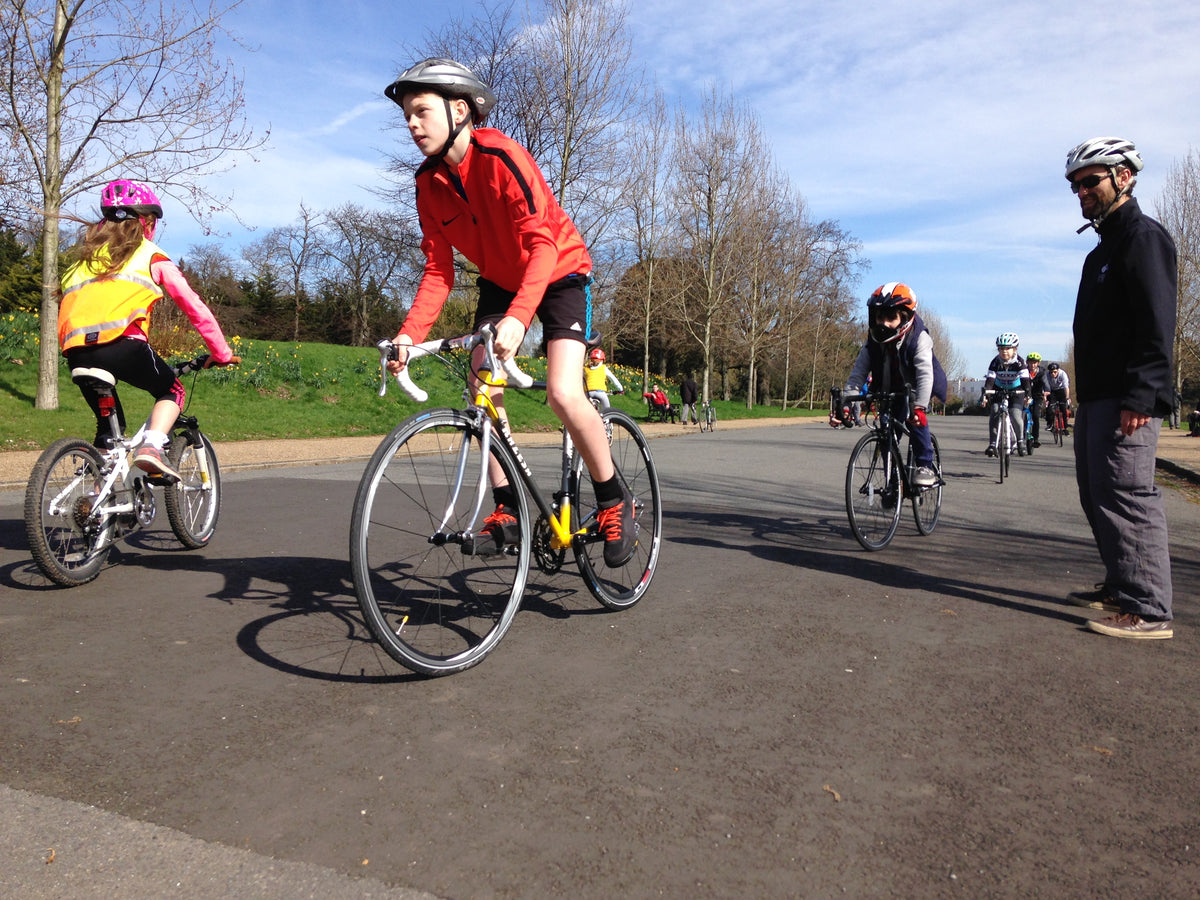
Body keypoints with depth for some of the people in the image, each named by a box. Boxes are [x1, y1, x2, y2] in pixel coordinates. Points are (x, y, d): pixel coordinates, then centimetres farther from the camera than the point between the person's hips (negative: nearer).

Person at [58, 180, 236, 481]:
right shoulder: (150, 255, 15)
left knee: (108, 422, 23)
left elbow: (64, 310, 29)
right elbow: (194, 307, 12)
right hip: (123, 345, -5)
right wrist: (222, 353, 19)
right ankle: (152, 446, -6)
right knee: (171, 391, 20)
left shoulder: (85, 256, 29)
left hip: (77, 353, 5)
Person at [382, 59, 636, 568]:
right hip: (499, 281, 7)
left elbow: (543, 243, -34)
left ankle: (615, 501, -3)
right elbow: (438, 269, -8)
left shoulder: (501, 157, -26)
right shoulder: (429, 182, -7)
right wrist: (409, 334, -23)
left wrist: (518, 316, -49)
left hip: (559, 273, -6)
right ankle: (507, 509, 5)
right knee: (483, 390, -8)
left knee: (563, 393, -24)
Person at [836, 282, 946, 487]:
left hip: (914, 390, -4)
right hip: (889, 392, 4)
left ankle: (925, 466, -19)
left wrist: (920, 406, -51)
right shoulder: (872, 342, -14)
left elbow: (925, 373, -37)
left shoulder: (919, 338, -25)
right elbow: (857, 374, -18)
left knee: (915, 418, -31)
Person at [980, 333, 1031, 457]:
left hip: (1016, 391, -1)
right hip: (998, 390, 1)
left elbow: (1025, 379, -26)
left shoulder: (1019, 362, -19)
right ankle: (992, 444, -12)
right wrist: (984, 395, -37)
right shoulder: (995, 362, -17)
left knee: (1016, 415, -17)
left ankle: (1020, 441, 7)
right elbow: (990, 379, -24)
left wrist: (1027, 395, -40)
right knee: (994, 414, -16)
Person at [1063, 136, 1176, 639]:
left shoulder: (1143, 237, -7)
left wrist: (1140, 396, -25)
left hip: (1126, 400, -10)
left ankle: (1149, 611, -7)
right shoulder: (1104, 249, 22)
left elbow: (1157, 325, -18)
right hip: (1096, 397, 10)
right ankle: (1120, 588, 24)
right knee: (1097, 496, 13)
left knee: (1125, 495, -11)